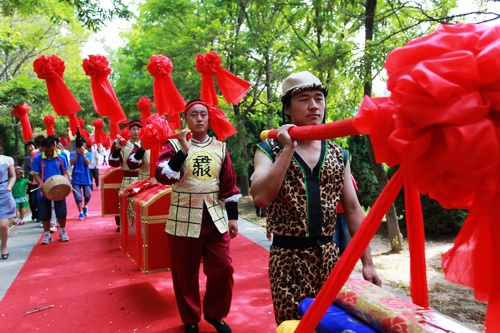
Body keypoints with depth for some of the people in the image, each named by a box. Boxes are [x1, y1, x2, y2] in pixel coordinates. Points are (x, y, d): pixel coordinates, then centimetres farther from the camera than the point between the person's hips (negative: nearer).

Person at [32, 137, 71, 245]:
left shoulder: (61, 158, -1)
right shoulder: (37, 159, -3)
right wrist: (41, 184, -20)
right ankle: (47, 234, 22)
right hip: (43, 191, 0)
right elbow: (36, 174, -2)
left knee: (61, 212, 5)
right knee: (44, 214, 8)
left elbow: (65, 173, 4)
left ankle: (63, 231, 26)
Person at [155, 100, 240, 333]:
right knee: (185, 274, 8)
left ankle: (214, 314, 27)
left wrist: (233, 216, 5)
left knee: (223, 270, 3)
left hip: (215, 218, 3)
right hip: (184, 219, -2)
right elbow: (161, 176, -17)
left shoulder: (220, 147, 6)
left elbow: (229, 185, 8)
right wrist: (183, 150, -23)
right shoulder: (175, 145, -2)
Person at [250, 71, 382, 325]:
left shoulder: (337, 154, 7)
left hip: (330, 256, 4)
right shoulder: (270, 149, -3)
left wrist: (367, 262, 4)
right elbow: (260, 197, -21)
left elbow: (353, 209, 7)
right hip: (289, 258, -3)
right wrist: (288, 149, -18)